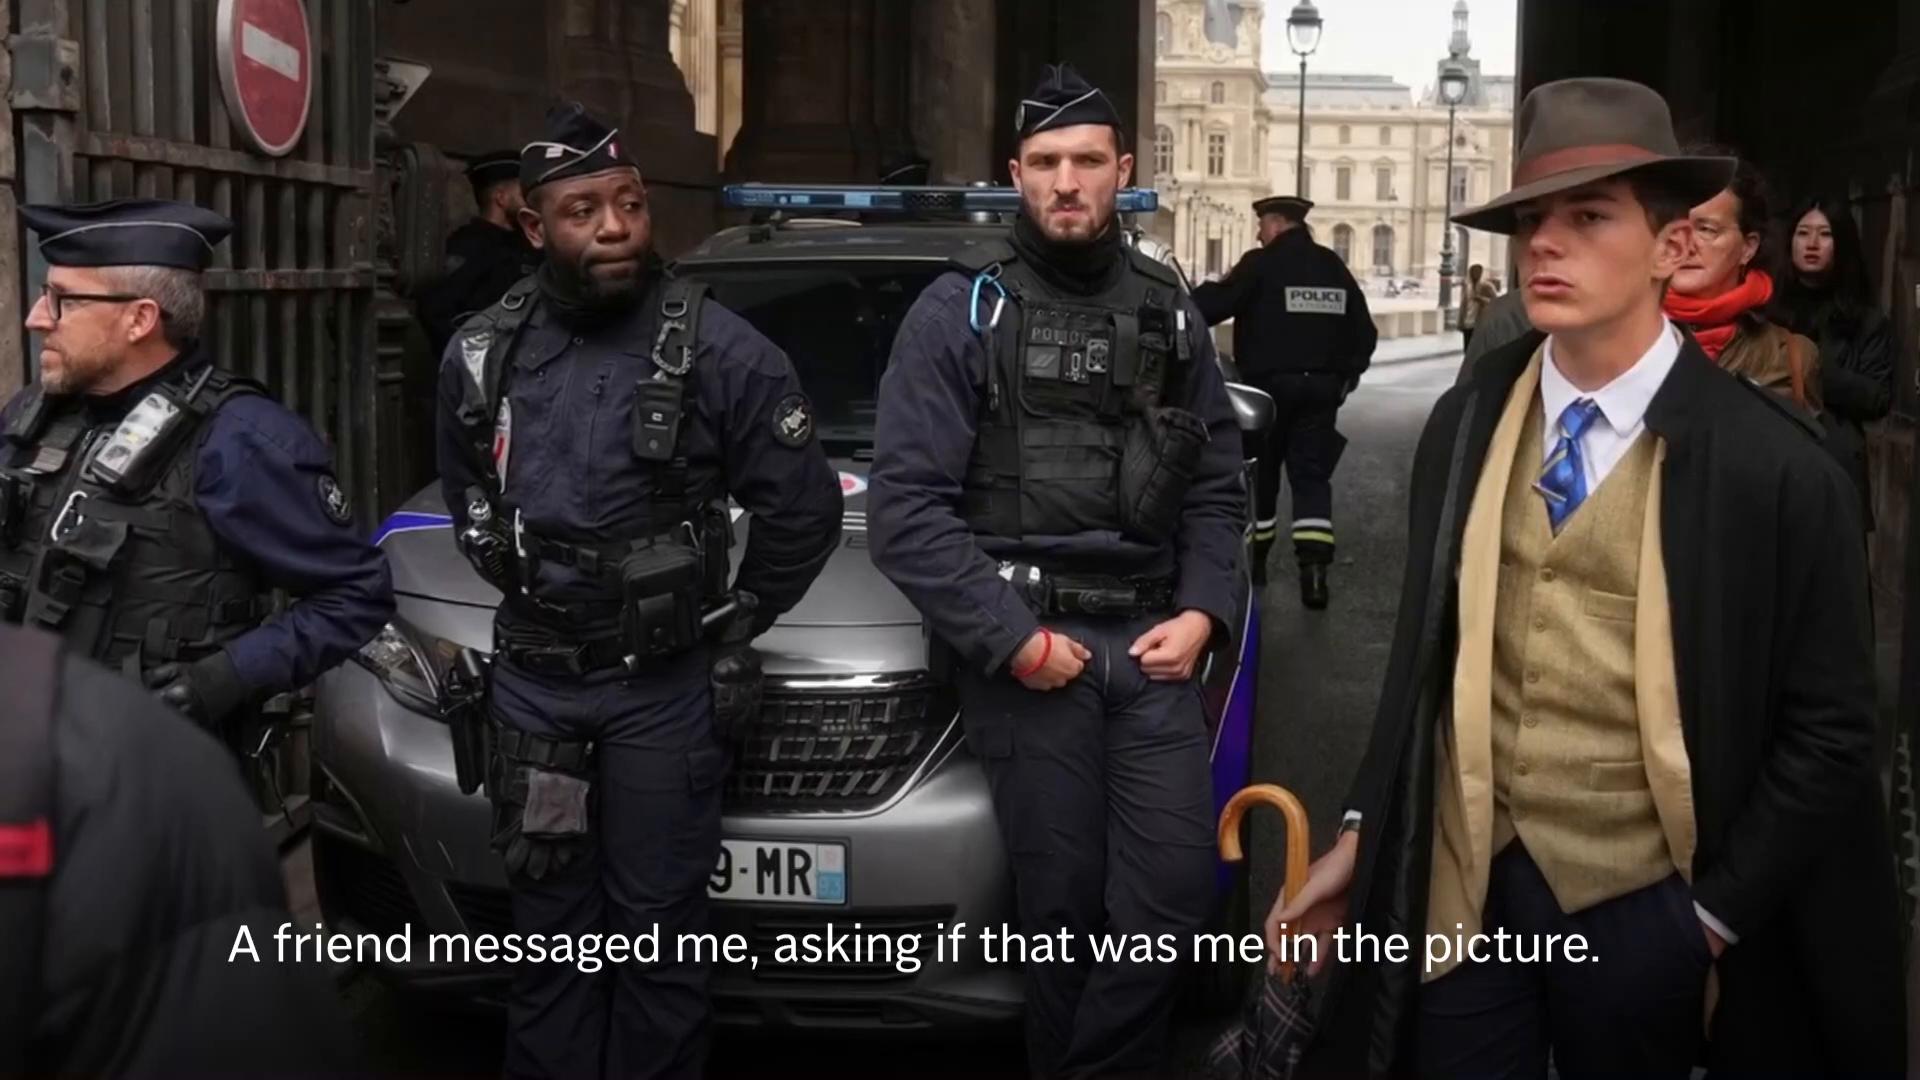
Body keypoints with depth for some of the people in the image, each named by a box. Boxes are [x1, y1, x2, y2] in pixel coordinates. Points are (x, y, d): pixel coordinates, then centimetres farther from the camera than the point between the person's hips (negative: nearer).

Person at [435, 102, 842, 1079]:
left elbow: (803, 512, -6)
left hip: (665, 687, -4)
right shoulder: (482, 354, 1)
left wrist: (735, 624, 1)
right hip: (530, 679, 4)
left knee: (657, 928, 7)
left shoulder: (718, 350, -12)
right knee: (549, 927, 14)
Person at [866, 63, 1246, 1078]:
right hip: (1024, 644, -3)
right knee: (1065, 906, 2)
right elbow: (904, 506, -8)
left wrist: (1202, 611, -1)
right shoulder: (962, 310, -1)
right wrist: (1010, 638, -12)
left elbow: (1215, 484, 15)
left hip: (1149, 642, 4)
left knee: (1173, 893, 0)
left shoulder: (1168, 311, 12)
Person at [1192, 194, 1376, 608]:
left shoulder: (1261, 264, -9)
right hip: (1322, 386, 4)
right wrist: (1348, 372, 19)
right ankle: (1314, 568, -13)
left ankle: (1254, 558, 24)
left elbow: (1210, 307, -15)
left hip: (1271, 384, -4)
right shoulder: (1334, 267, 10)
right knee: (1312, 476, 3)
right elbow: (1364, 329, 12)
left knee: (1260, 470, 13)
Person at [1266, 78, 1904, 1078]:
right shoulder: (1463, 424, 0)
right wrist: (1362, 833, 6)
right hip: (1456, 883, 3)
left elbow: (1826, 727, -7)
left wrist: (1715, 917, -6)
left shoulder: (1772, 466, -12)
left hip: (1640, 904, -2)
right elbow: (1425, 650, 7)